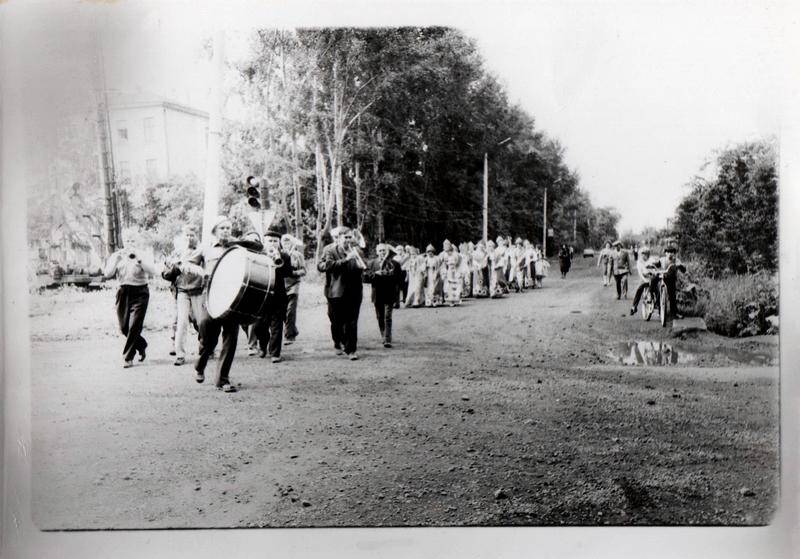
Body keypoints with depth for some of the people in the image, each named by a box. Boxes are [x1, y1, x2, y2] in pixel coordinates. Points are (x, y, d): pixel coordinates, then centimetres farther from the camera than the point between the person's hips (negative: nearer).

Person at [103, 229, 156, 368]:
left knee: (134, 326, -9)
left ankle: (128, 358, 4)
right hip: (123, 293, 3)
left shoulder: (142, 255, 1)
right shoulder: (116, 256, 7)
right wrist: (116, 259, -16)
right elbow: (107, 274, -3)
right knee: (124, 327, 8)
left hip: (140, 293, -3)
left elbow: (152, 270, -16)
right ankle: (142, 346, 33)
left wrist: (138, 258, -25)